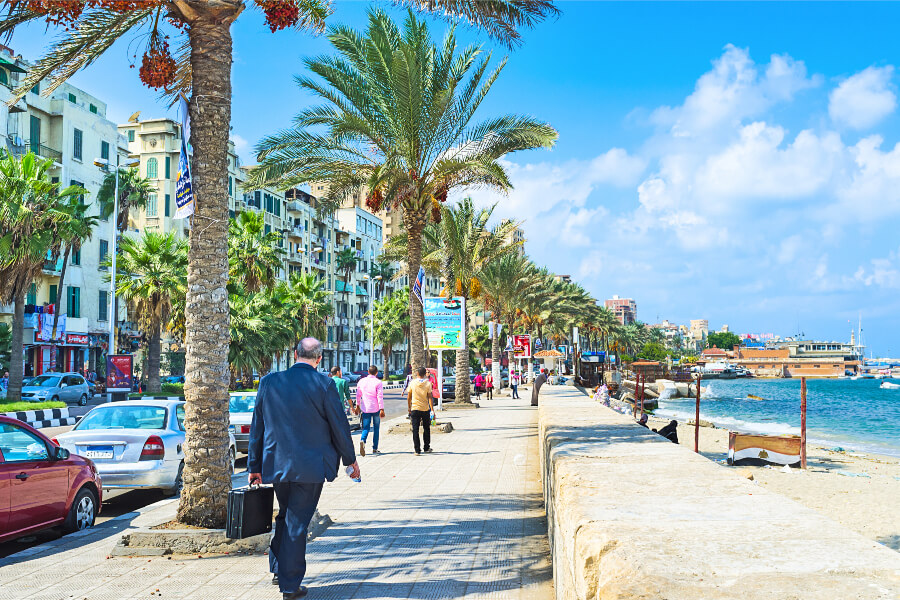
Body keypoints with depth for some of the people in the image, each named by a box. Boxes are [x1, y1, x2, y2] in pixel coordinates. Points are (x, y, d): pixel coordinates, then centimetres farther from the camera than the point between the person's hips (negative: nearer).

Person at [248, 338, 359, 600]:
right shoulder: (323, 384, -10)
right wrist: (350, 460, 9)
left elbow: (257, 427, 5)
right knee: (297, 523, 3)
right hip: (310, 467, -4)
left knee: (285, 516, 24)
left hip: (277, 464, 4)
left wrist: (255, 466, 13)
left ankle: (278, 569, 30)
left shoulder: (269, 381, 1)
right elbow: (339, 426, -5)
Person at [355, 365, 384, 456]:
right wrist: (382, 410, -10)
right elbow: (380, 397, -12)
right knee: (376, 428, 11)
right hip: (376, 409, -2)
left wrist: (357, 406, 22)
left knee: (366, 428, 3)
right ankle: (375, 449, 13)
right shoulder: (378, 382, -8)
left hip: (365, 408, 2)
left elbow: (358, 395, 11)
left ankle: (363, 440, -28)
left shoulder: (361, 381, 4)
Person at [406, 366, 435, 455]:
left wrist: (409, 408, 15)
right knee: (426, 429, 16)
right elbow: (430, 397, -9)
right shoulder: (428, 383, -6)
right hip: (425, 409, 0)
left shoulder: (413, 383, -3)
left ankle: (417, 450, -5)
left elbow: (408, 397, 2)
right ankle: (427, 447, 24)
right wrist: (432, 410, -5)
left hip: (415, 409, 0)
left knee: (415, 430, 0)